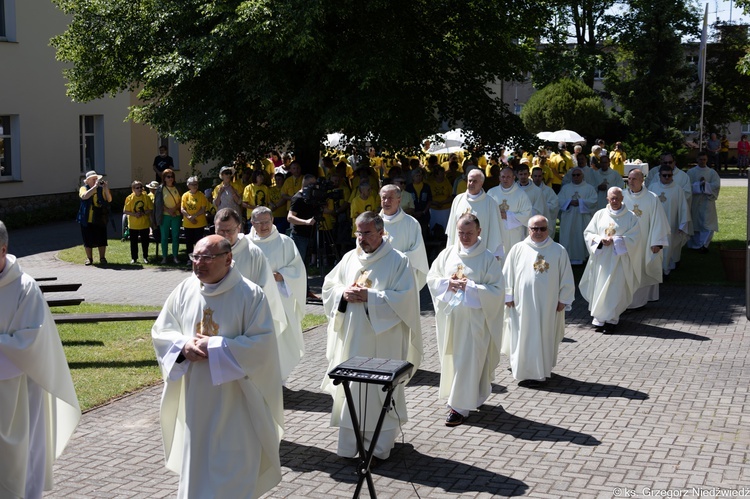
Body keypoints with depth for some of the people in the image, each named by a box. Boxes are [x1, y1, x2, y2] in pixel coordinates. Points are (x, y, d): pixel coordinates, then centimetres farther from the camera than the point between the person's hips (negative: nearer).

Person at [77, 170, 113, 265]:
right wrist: (95, 186, -25)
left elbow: (109, 200, -5)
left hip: (100, 219, 1)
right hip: (87, 220, -1)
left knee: (101, 239, 3)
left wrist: (106, 189, -19)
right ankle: (89, 258, 19)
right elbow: (85, 196, -24)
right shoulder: (84, 188, -1)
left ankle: (102, 258, 15)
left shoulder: (101, 189, 4)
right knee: (88, 240, 6)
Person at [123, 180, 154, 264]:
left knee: (145, 241, 7)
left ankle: (145, 257, 21)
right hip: (133, 225, -1)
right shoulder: (129, 198, -6)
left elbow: (151, 209, -1)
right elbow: (125, 211, -5)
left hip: (144, 224, 1)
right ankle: (134, 258, 18)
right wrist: (134, 214, -20)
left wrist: (143, 213, -17)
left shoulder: (146, 197, -3)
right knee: (133, 242, 7)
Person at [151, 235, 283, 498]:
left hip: (235, 400, -4)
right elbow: (160, 332, 8)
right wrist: (183, 345, -13)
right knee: (195, 463, 15)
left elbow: (262, 343, -17)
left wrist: (215, 348, -21)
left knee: (233, 466, 2)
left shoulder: (251, 294, -12)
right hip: (194, 398, 4)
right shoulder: (184, 291, 1)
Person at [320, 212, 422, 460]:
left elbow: (404, 298, -14)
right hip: (351, 339, 5)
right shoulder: (349, 258, 11)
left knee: (380, 391, 1)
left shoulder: (398, 261, -5)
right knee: (350, 388, 7)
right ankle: (349, 444, 18)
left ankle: (380, 445, 13)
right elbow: (328, 288, 14)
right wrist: (344, 293, -8)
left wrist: (369, 296, -19)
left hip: (382, 341, -5)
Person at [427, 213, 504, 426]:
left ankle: (460, 406, 4)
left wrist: (469, 286, -17)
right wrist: (448, 283, -10)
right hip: (448, 315, 4)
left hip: (473, 318, -4)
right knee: (450, 357, 13)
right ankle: (454, 396, 32)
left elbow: (496, 290, -11)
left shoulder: (488, 258, -7)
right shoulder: (447, 253, 5)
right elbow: (431, 278, 9)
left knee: (467, 360, -2)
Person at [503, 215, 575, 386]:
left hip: (548, 304, 1)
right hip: (523, 303, 0)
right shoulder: (518, 249, 0)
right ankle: (524, 370, 14)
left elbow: (566, 278, 5)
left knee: (545, 336, 7)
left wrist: (563, 300, 2)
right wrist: (508, 296, 3)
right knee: (524, 337, 4)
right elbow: (507, 274, 5)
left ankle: (541, 370, 20)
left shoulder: (559, 251, 1)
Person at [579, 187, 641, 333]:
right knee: (599, 287, 1)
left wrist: (614, 240, -14)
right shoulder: (600, 214, 7)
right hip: (601, 257, 2)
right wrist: (600, 239, -11)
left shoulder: (630, 217, 1)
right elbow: (588, 233, 7)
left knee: (615, 288, -5)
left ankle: (611, 319, 3)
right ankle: (599, 319, 9)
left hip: (619, 258, -2)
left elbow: (634, 238, -5)